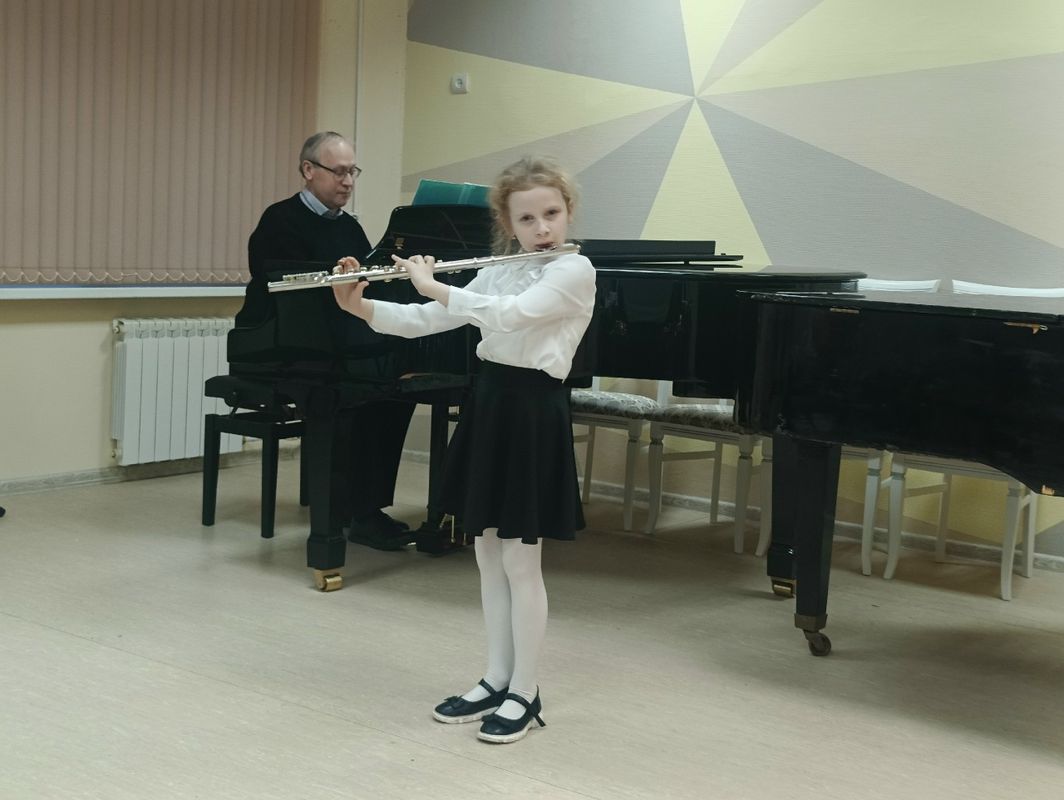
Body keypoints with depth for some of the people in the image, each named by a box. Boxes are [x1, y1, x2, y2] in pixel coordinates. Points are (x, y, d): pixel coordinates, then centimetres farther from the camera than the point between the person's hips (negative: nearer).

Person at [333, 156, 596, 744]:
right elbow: (422, 322, 7)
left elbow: (506, 316, -27)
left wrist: (432, 284, -18)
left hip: (533, 414, -7)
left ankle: (524, 693, 15)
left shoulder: (575, 271, -12)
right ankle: (496, 680, 26)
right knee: (488, 555, 13)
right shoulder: (498, 273, 11)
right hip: (487, 405, 7)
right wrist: (360, 307, -8)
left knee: (519, 560, 0)